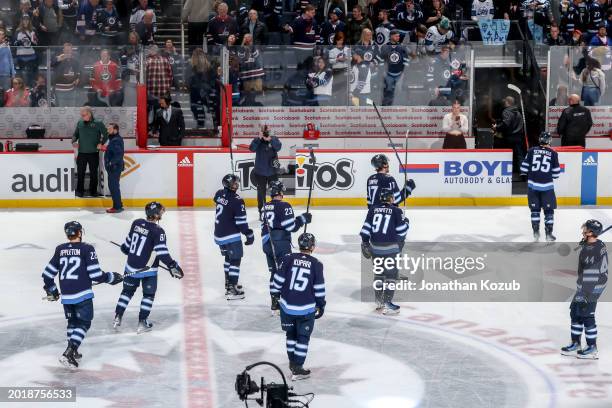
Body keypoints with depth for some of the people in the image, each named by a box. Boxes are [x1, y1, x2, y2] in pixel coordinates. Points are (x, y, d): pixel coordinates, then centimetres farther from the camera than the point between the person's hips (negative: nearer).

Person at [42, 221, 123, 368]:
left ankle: (72, 352, 27)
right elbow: (95, 274, -11)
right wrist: (112, 277, 5)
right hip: (82, 294, -5)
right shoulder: (87, 249, -7)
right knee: (83, 323, 2)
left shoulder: (60, 250, 7)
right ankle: (69, 353, -12)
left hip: (66, 295, 5)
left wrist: (51, 290, 26)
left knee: (72, 321, 23)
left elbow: (47, 273, 11)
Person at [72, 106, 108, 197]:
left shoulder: (98, 124, -5)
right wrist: (74, 141, -3)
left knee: (93, 173, 7)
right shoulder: (80, 123, 5)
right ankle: (79, 191, 10)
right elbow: (75, 134, 15)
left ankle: (93, 191, 17)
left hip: (93, 153, -2)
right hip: (82, 152, 2)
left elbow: (106, 134, -1)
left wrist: (101, 143, -12)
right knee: (80, 172, 2)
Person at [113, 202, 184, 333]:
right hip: (148, 269, -6)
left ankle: (117, 318, 23)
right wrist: (172, 265, -19)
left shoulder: (137, 223, -1)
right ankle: (142, 323, 10)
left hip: (131, 266, 6)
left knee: (128, 291, 21)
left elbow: (129, 240, 13)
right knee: (148, 294, 11)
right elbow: (162, 252, -23)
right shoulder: (158, 231, -18)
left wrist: (125, 248, 34)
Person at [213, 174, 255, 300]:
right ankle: (231, 290, -7)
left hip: (219, 235, 8)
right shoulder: (237, 201, -21)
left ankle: (229, 283, 37)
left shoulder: (219, 194, 1)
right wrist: (249, 234, -8)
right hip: (231, 236, -8)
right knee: (235, 260, -3)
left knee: (228, 257, 25)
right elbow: (241, 222, -19)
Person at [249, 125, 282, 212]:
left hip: (272, 171, 1)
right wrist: (259, 138, -33)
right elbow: (252, 149, -22)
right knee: (261, 192, 8)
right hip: (260, 172, 0)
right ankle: (262, 212, 17)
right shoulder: (257, 140, -5)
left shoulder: (274, 139, -3)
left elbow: (278, 147, -21)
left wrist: (270, 140, -36)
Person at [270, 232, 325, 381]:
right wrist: (321, 306, 11)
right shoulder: (316, 265, -6)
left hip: (287, 306, 2)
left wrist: (275, 293, 17)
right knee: (303, 337, 9)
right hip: (307, 309, -2)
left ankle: (293, 363, 31)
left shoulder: (288, 259, -6)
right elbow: (319, 289, -2)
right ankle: (297, 369, 7)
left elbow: (278, 280, -2)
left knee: (291, 334, 21)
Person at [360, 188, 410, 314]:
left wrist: (365, 243, 10)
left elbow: (366, 227, 3)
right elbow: (401, 230, 0)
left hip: (375, 247, 5)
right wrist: (405, 222, 20)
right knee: (391, 274, 3)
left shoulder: (373, 209, 5)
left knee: (378, 273, 20)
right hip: (390, 248, -5)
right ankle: (386, 304, -1)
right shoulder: (396, 211, -6)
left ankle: (379, 302, 28)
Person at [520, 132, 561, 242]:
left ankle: (536, 232, 12)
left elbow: (524, 167, 2)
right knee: (549, 210, 8)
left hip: (533, 184, 2)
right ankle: (548, 233, 8)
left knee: (535, 209, 13)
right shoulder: (553, 153, -2)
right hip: (547, 186, -2)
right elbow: (556, 172, 1)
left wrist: (527, 175, 20)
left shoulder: (532, 151, 1)